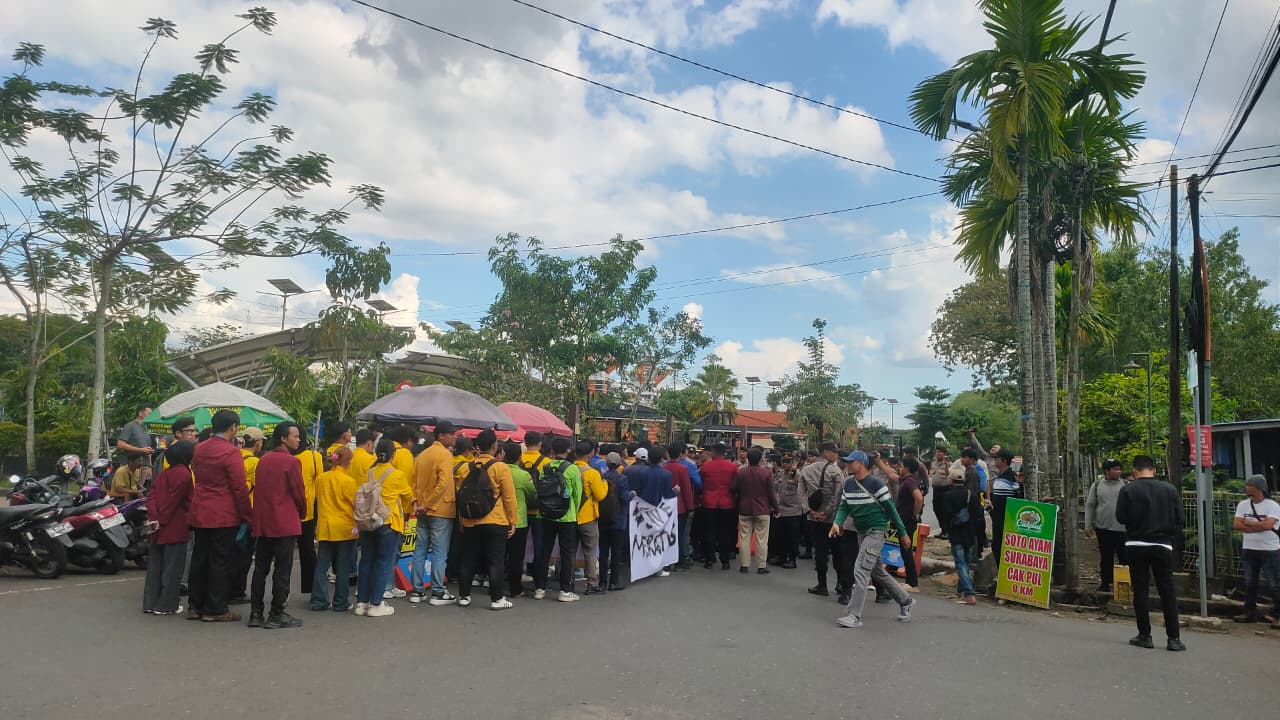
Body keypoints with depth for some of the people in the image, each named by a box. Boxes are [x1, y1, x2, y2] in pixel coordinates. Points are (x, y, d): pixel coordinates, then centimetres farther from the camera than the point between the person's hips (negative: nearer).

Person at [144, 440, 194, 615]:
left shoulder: (163, 473, 12)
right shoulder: (184, 474, -13)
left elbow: (152, 496, 5)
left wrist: (154, 516, -4)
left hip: (158, 529, 8)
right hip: (175, 529, -8)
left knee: (155, 566, 15)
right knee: (172, 567, 1)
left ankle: (150, 602, 21)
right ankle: (166, 605, 6)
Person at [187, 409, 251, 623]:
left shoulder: (199, 449, 7)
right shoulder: (231, 452, -16)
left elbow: (196, 479, 17)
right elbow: (239, 488, -14)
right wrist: (246, 515, -8)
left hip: (200, 514, 7)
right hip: (224, 516, -7)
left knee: (200, 559, 15)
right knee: (220, 562, 1)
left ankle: (195, 605, 24)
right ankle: (215, 609, 7)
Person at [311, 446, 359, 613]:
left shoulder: (320, 479, 1)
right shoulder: (349, 481, -13)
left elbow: (318, 501, 13)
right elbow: (356, 505, -7)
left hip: (325, 528, 4)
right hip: (345, 528, -4)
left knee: (322, 566, 12)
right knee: (343, 568, 5)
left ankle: (319, 601, 15)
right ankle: (341, 602, 11)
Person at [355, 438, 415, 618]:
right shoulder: (397, 475, -7)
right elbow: (409, 495, 8)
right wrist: (412, 507, 30)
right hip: (389, 523, -5)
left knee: (366, 561, 12)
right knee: (384, 563, 2)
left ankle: (361, 602, 17)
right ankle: (376, 604, 3)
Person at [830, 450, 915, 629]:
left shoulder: (875, 483, -15)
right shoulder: (848, 483, 6)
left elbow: (890, 508, -10)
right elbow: (844, 507, 8)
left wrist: (903, 533, -5)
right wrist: (838, 523, -13)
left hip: (876, 531, -8)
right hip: (861, 532, 8)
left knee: (861, 570, -16)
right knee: (877, 572, 19)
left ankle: (854, 616, -14)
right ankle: (905, 601, 38)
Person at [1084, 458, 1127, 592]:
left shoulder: (1124, 485, 3)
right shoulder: (1097, 485, 5)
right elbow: (1089, 506, 8)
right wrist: (1088, 527, 6)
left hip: (1122, 529, -1)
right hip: (1103, 528, 1)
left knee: (1125, 558, -1)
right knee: (1105, 558, 11)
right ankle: (1105, 583, 20)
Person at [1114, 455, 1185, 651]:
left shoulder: (1127, 490, -7)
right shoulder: (1169, 489, -2)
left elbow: (1121, 517, -6)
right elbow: (1179, 518, 0)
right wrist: (1173, 537, 17)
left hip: (1135, 545, -1)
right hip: (1162, 545, 1)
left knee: (1140, 591, 6)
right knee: (1168, 591, 7)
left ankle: (1144, 635, 10)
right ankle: (1173, 638, 6)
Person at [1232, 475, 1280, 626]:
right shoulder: (1243, 505, 6)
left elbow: (1267, 525, -22)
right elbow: (1237, 525, -3)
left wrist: (1247, 522, -9)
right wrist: (1258, 527, -14)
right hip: (1249, 550, 5)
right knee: (1249, 583, 11)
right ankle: (1250, 613, 20)